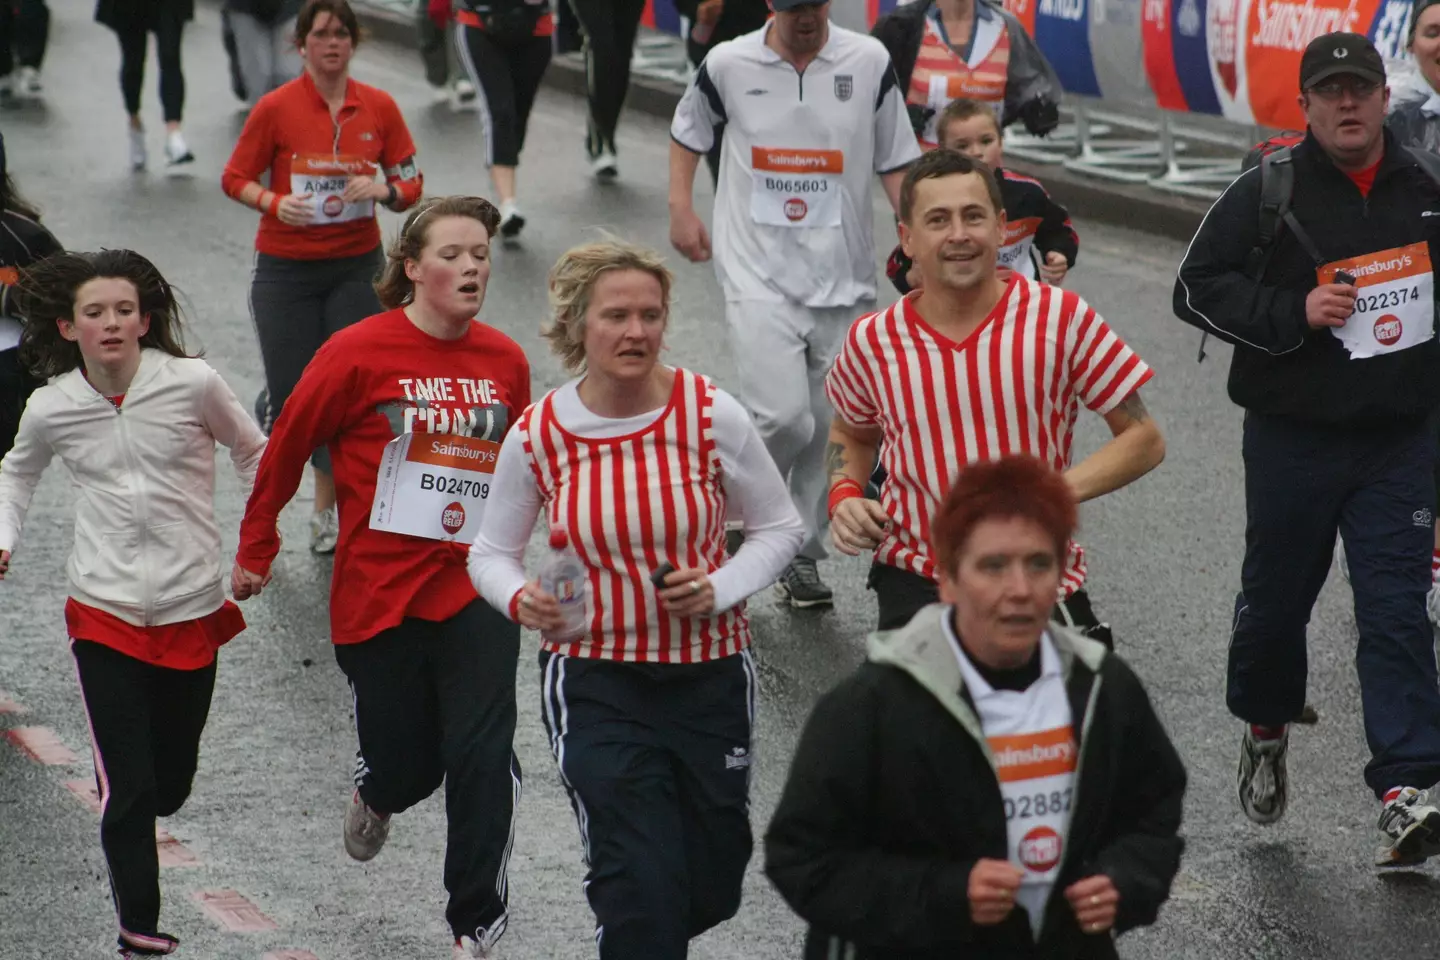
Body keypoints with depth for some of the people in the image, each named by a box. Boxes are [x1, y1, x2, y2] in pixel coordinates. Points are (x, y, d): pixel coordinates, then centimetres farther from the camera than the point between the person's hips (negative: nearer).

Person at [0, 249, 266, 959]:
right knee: (126, 787, -7)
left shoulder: (191, 384, -11)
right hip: (104, 613, -1)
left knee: (169, 786, 14)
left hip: (191, 608, 1)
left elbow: (251, 450, 8)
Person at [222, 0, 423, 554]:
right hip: (285, 268, -2)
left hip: (355, 265, 2)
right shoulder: (275, 108, -8)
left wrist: (383, 190, -18)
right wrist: (275, 202, -20)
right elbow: (235, 179, -1)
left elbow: (411, 185, 4)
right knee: (289, 393, -2)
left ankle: (326, 514, 13)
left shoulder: (379, 108, -1)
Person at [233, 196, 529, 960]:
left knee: (483, 758, -11)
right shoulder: (360, 352, -9)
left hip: (475, 590, 2)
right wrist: (256, 550, 9)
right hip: (378, 595, -2)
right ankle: (377, 795, 47)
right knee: (405, 763, 7)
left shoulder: (505, 360, 2)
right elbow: (286, 446, 2)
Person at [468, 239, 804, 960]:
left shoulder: (711, 415, -10)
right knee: (640, 887, -13)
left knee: (711, 890, 15)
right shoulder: (537, 436, -9)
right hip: (594, 683, -2)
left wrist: (719, 589, -16)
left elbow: (778, 528, 2)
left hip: (711, 675, 2)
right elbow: (492, 553, 5)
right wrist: (520, 599, -18)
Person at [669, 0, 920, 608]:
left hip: (844, 278, 2)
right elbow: (688, 131, 18)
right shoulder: (728, 65, -1)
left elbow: (896, 160, 8)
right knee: (783, 417, -16)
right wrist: (681, 209, 8)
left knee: (829, 429, 5)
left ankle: (802, 557, 20)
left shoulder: (869, 62, 1)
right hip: (760, 274, -2)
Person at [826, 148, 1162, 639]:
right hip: (914, 585, 1)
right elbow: (853, 435, 22)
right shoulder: (873, 341, 0)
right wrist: (844, 497, 0)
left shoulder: (1062, 319, -6)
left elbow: (1144, 440, -2)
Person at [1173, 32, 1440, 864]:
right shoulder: (1269, 193, -6)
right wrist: (1295, 313, -18)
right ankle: (1265, 730, 40)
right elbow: (1198, 289, -7)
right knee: (1277, 597, 12)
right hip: (1294, 440, -1)